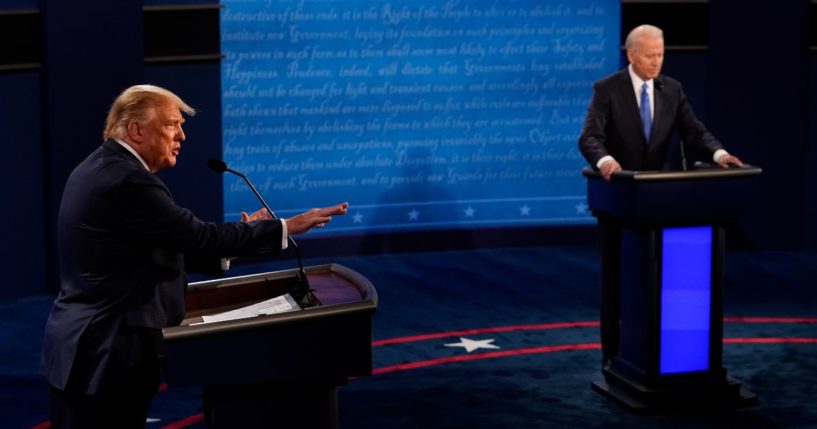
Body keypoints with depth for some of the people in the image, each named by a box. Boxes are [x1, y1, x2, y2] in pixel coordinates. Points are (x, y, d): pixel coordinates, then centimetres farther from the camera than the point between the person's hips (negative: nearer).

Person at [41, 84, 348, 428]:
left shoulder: (99, 169, 13)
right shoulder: (127, 180, -19)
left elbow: (165, 248, 15)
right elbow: (199, 237, -19)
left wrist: (243, 235, 10)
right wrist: (287, 227, -12)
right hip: (107, 356, -10)